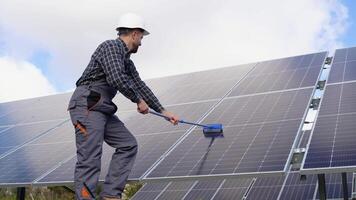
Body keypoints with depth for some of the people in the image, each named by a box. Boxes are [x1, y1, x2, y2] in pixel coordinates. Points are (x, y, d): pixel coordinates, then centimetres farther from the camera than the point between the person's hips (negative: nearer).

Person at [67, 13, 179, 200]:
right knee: (89, 159, -14)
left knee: (128, 144, 6)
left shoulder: (127, 61, 19)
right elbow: (117, 79, -23)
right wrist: (138, 100, -9)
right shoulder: (110, 46, -9)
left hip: (103, 110, 10)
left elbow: (140, 86, 25)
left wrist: (163, 111, 27)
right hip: (86, 106, -10)